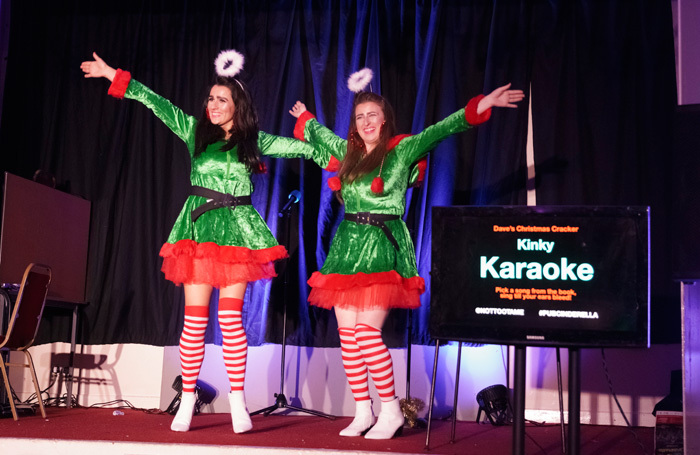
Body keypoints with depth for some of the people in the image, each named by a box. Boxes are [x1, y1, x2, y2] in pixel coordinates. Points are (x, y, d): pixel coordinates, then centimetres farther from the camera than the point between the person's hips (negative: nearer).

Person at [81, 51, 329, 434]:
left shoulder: (255, 141, 8)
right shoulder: (196, 132, 9)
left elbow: (301, 147, 12)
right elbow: (156, 103, 7)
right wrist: (113, 75, 6)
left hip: (236, 229, -1)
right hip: (199, 228, 1)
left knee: (231, 317, -5)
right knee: (195, 318, -1)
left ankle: (237, 402, 0)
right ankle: (187, 400, 6)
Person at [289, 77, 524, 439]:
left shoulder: (402, 149, 0)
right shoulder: (347, 151, 16)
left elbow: (439, 130, -12)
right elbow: (320, 134, 37)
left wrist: (478, 108, -23)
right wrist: (306, 119, 52)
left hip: (383, 246, -6)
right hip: (347, 244, 6)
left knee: (367, 330, -14)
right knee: (347, 333, 3)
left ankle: (391, 410, -2)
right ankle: (362, 411, 13)